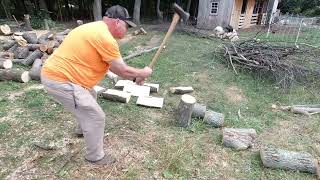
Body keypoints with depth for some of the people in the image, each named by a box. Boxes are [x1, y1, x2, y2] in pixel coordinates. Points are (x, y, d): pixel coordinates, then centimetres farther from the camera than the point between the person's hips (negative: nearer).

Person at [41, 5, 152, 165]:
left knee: (90, 99, 30)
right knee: (96, 117, -3)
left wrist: (134, 76, 13)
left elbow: (111, 65, 17)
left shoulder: (96, 29, 12)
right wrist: (143, 73, 1)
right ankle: (95, 157, 19)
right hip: (60, 81, -11)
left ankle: (83, 129, 54)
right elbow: (122, 71, -16)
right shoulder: (105, 37, -21)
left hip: (55, 73, 11)